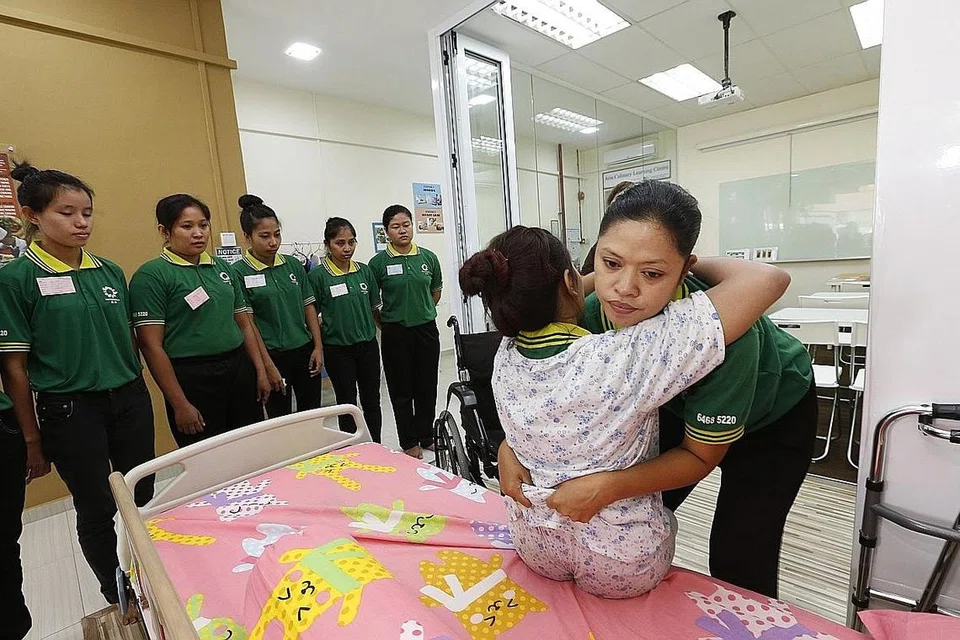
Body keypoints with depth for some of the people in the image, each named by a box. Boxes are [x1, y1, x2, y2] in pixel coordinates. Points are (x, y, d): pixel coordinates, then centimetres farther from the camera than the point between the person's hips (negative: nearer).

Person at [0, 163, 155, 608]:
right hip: (71, 410, -4)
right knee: (96, 511, 10)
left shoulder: (110, 272, 5)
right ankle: (118, 600, 31)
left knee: (143, 500, 13)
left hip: (130, 400, 4)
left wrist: (136, 394, 11)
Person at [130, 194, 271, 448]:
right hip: (192, 379, -5)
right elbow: (152, 346, -10)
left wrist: (261, 372, 8)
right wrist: (180, 404, -11)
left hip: (239, 370, 5)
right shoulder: (151, 275, -6)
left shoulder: (222, 268, 11)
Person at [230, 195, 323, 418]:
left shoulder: (294, 265, 3)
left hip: (305, 351, 4)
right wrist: (268, 365, -11)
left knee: (312, 413, 13)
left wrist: (318, 347, 1)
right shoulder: (240, 272, -8)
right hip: (273, 356, -4)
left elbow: (309, 307, 6)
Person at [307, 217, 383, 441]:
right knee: (347, 404, 9)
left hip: (368, 345, 3)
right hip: (338, 350, -3)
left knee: (372, 401, 13)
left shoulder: (365, 271, 2)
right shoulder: (318, 276, -9)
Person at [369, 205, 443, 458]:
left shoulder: (428, 257, 1)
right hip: (395, 333, -2)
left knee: (427, 387, 11)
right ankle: (409, 442, 24)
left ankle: (426, 436, 30)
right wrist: (384, 323, 6)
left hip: (426, 330, 3)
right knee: (401, 390, 8)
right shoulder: (379, 262, -6)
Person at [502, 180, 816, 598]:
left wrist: (607, 487, -41)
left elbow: (701, 454, -28)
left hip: (775, 414, -3)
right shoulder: (593, 313, -31)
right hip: (681, 404, 4)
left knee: (737, 562, -6)